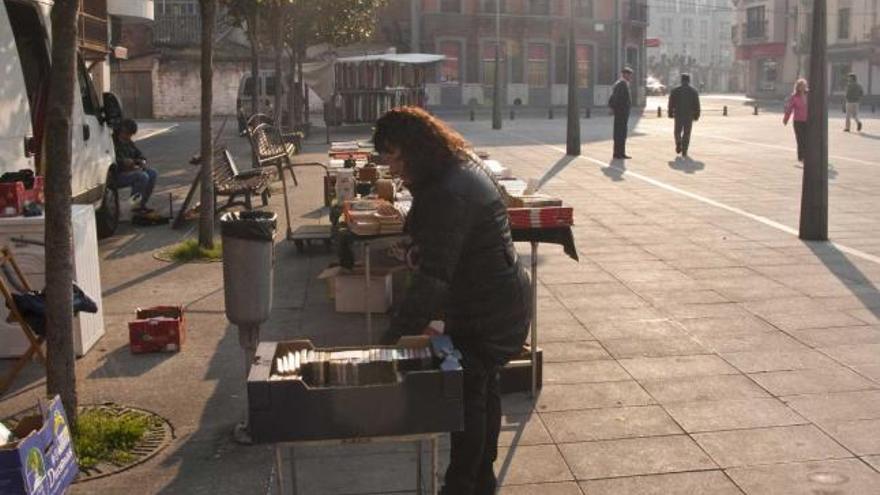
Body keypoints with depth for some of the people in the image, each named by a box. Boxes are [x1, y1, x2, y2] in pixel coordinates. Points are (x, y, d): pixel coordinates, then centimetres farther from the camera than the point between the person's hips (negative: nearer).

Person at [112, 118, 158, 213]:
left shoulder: (128, 142, 15)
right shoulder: (114, 143, -16)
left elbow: (139, 154, 21)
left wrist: (143, 161, -2)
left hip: (128, 171, 10)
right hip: (116, 176, -10)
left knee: (153, 174, -2)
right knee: (142, 176, -27)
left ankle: (142, 204, 0)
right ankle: (135, 205, -16)